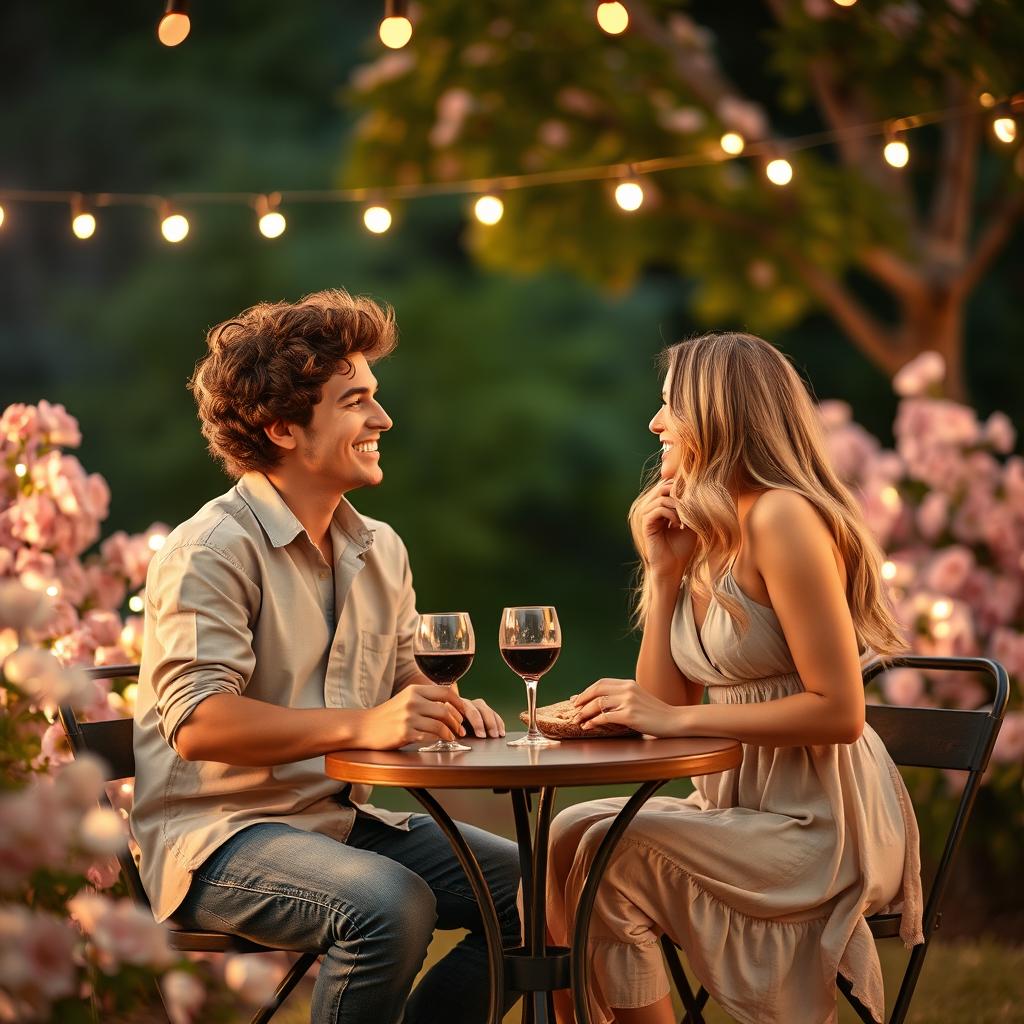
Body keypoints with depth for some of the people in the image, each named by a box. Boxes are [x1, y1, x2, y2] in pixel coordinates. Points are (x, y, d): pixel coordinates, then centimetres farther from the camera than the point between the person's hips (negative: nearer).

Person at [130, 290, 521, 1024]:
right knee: (391, 904, -33)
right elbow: (196, 723, -25)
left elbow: (404, 679, 21)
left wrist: (447, 707, -5)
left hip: (339, 820, 8)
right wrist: (360, 724, -34)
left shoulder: (378, 550, 12)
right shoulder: (213, 550, -15)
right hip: (215, 838, -8)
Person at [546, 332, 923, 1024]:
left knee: (607, 859, -19)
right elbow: (665, 703, 8)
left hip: (817, 826, -8)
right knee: (567, 838, -9)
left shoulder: (781, 519, -15)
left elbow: (840, 712, -20)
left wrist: (678, 719, -20)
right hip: (737, 803, 8)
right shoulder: (705, 534, 12)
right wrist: (664, 572, 1)